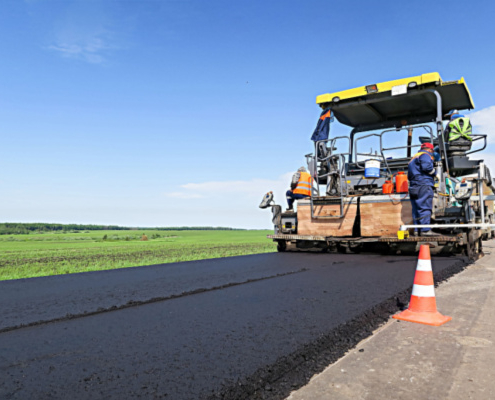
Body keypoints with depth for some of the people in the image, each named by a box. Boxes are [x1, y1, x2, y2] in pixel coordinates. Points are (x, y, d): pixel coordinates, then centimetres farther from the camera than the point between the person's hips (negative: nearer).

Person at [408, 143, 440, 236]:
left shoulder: (413, 158, 29)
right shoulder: (425, 155, 2)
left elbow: (409, 176, 26)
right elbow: (426, 166, -17)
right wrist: (434, 172, -2)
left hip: (414, 186, 9)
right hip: (424, 185, -9)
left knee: (416, 208, 6)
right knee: (425, 207, -13)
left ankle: (417, 230, 4)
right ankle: (425, 230, -19)